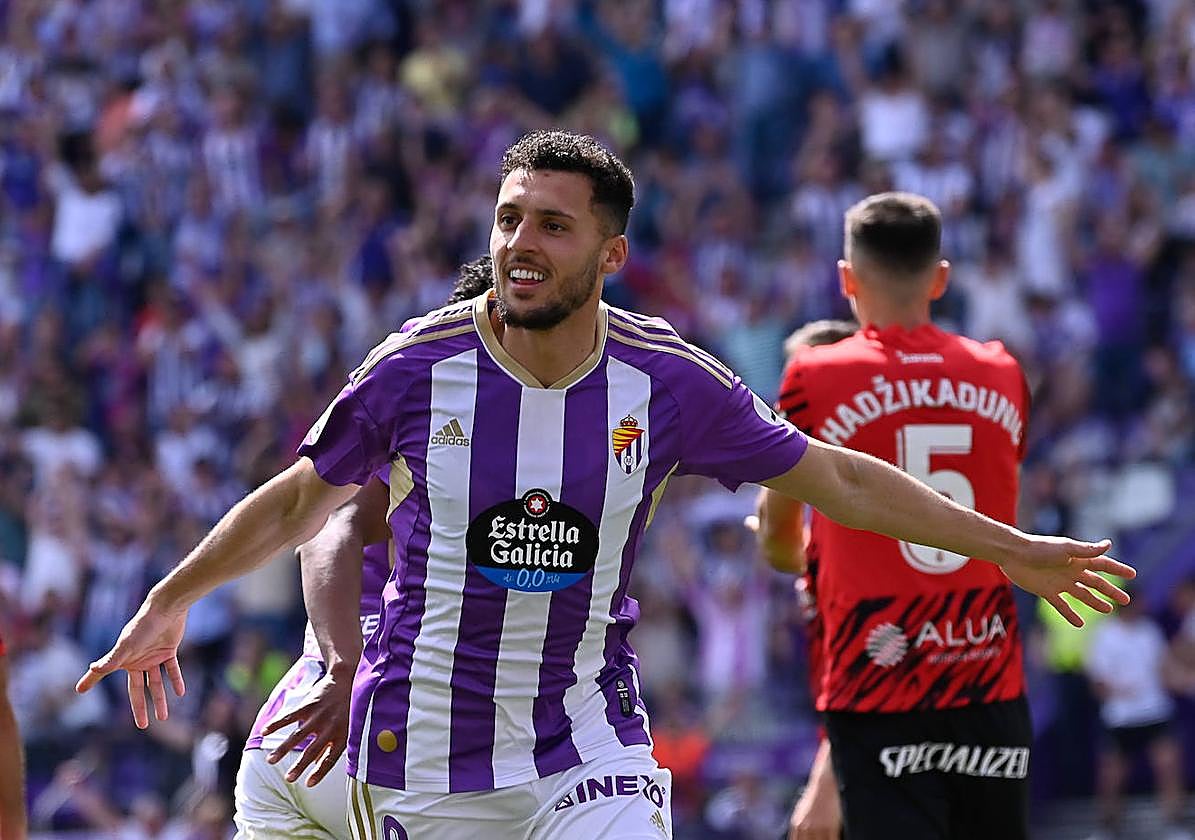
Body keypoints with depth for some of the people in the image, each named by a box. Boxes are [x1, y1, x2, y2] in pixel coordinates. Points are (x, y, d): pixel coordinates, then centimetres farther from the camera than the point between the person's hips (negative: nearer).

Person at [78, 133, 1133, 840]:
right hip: (423, 750, 0)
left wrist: (1013, 551, 9)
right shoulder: (418, 367, -9)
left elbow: (835, 479, 5)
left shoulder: (669, 383, -8)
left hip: (590, 745, 0)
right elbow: (305, 497, 9)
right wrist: (169, 600, 15)